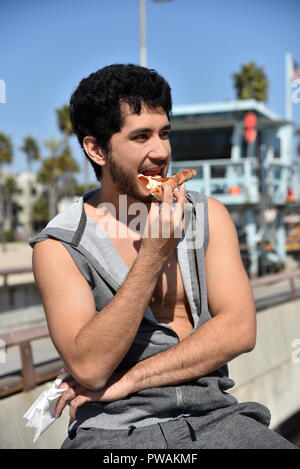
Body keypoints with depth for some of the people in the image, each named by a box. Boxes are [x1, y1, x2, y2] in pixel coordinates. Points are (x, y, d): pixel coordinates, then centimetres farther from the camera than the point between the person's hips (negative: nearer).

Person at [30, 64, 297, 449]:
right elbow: (89, 367, -14)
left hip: (211, 415, 3)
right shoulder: (59, 247, -3)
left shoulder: (208, 216, 7)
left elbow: (239, 330, -3)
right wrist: (153, 255, -16)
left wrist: (126, 381, -10)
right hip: (115, 429, -2)